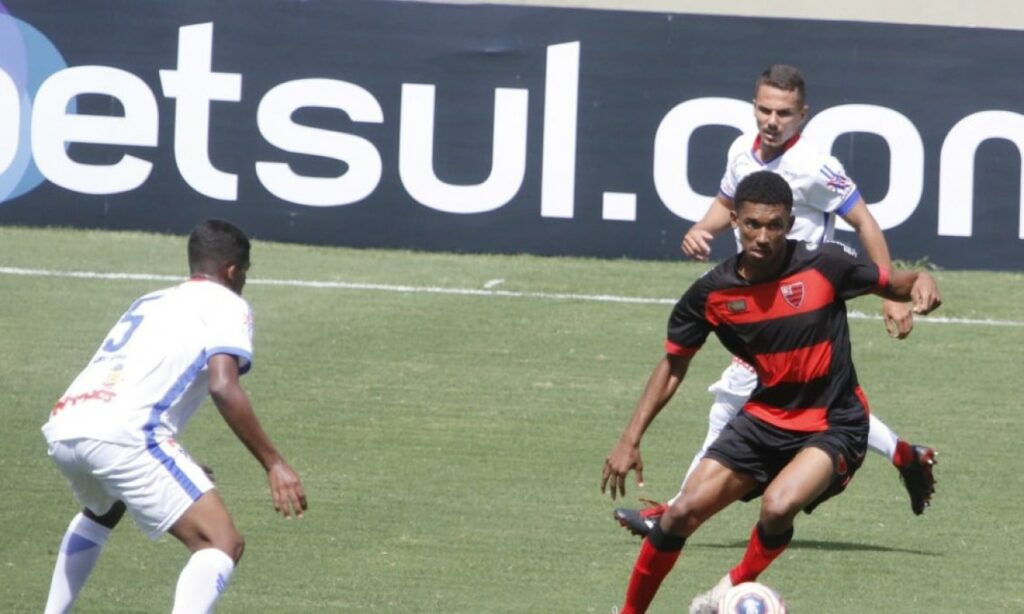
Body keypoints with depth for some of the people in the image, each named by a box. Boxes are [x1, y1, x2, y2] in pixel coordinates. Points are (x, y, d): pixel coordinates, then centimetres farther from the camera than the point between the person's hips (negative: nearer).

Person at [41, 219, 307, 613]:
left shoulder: (150, 302, 32)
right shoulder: (227, 306, 10)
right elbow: (223, 387, -9)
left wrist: (177, 470, 49)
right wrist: (273, 464, -8)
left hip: (62, 429, 8)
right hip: (122, 434, -8)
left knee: (101, 511, 41)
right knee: (223, 544, -9)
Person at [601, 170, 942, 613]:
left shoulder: (824, 266, -15)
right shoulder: (712, 293, -7)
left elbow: (893, 284, 0)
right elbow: (673, 365, 6)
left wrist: (920, 282, -25)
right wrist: (631, 440, -1)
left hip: (832, 426, -4)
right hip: (765, 418, 4)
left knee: (779, 505, -30)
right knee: (683, 513, -5)